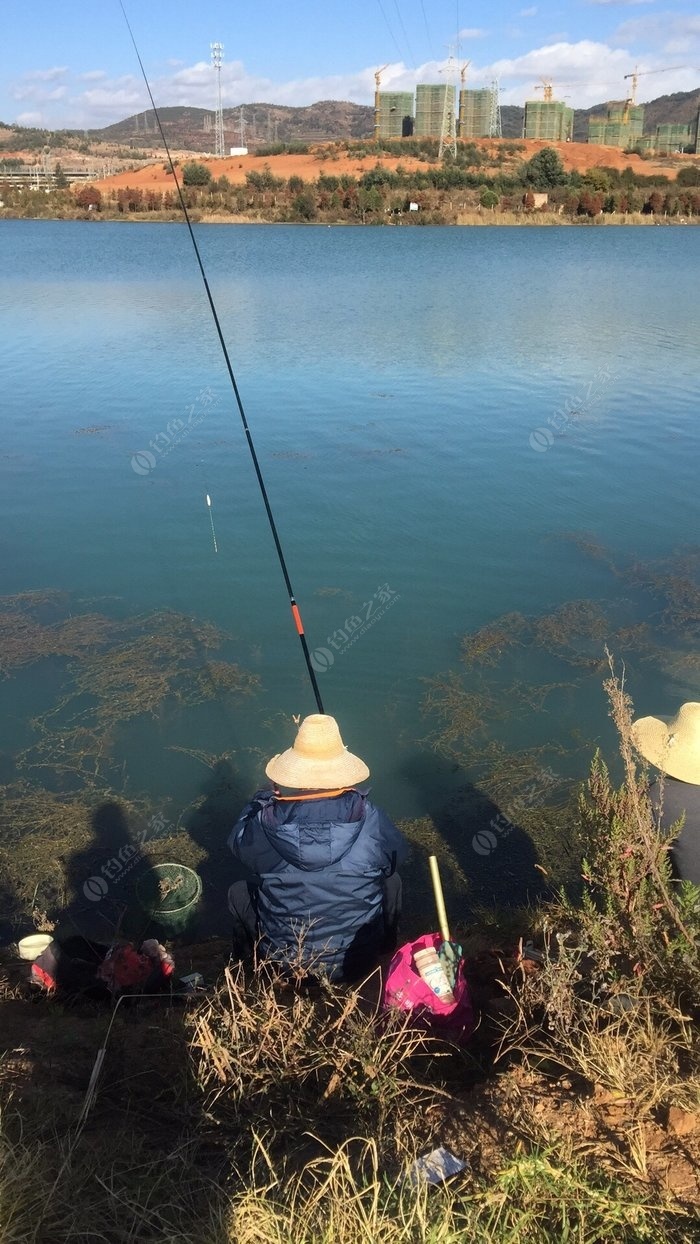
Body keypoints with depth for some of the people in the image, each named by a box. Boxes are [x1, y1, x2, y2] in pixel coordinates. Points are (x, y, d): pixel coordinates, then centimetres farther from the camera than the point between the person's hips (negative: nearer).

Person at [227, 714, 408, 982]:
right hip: (359, 962, 0)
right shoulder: (370, 819, -22)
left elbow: (238, 840, 2)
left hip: (284, 962, 0)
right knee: (391, 879, 24)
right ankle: (386, 948, 41)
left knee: (238, 891, 23)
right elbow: (397, 854, 1)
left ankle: (249, 958, 41)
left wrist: (263, 800, 14)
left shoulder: (265, 823, -22)